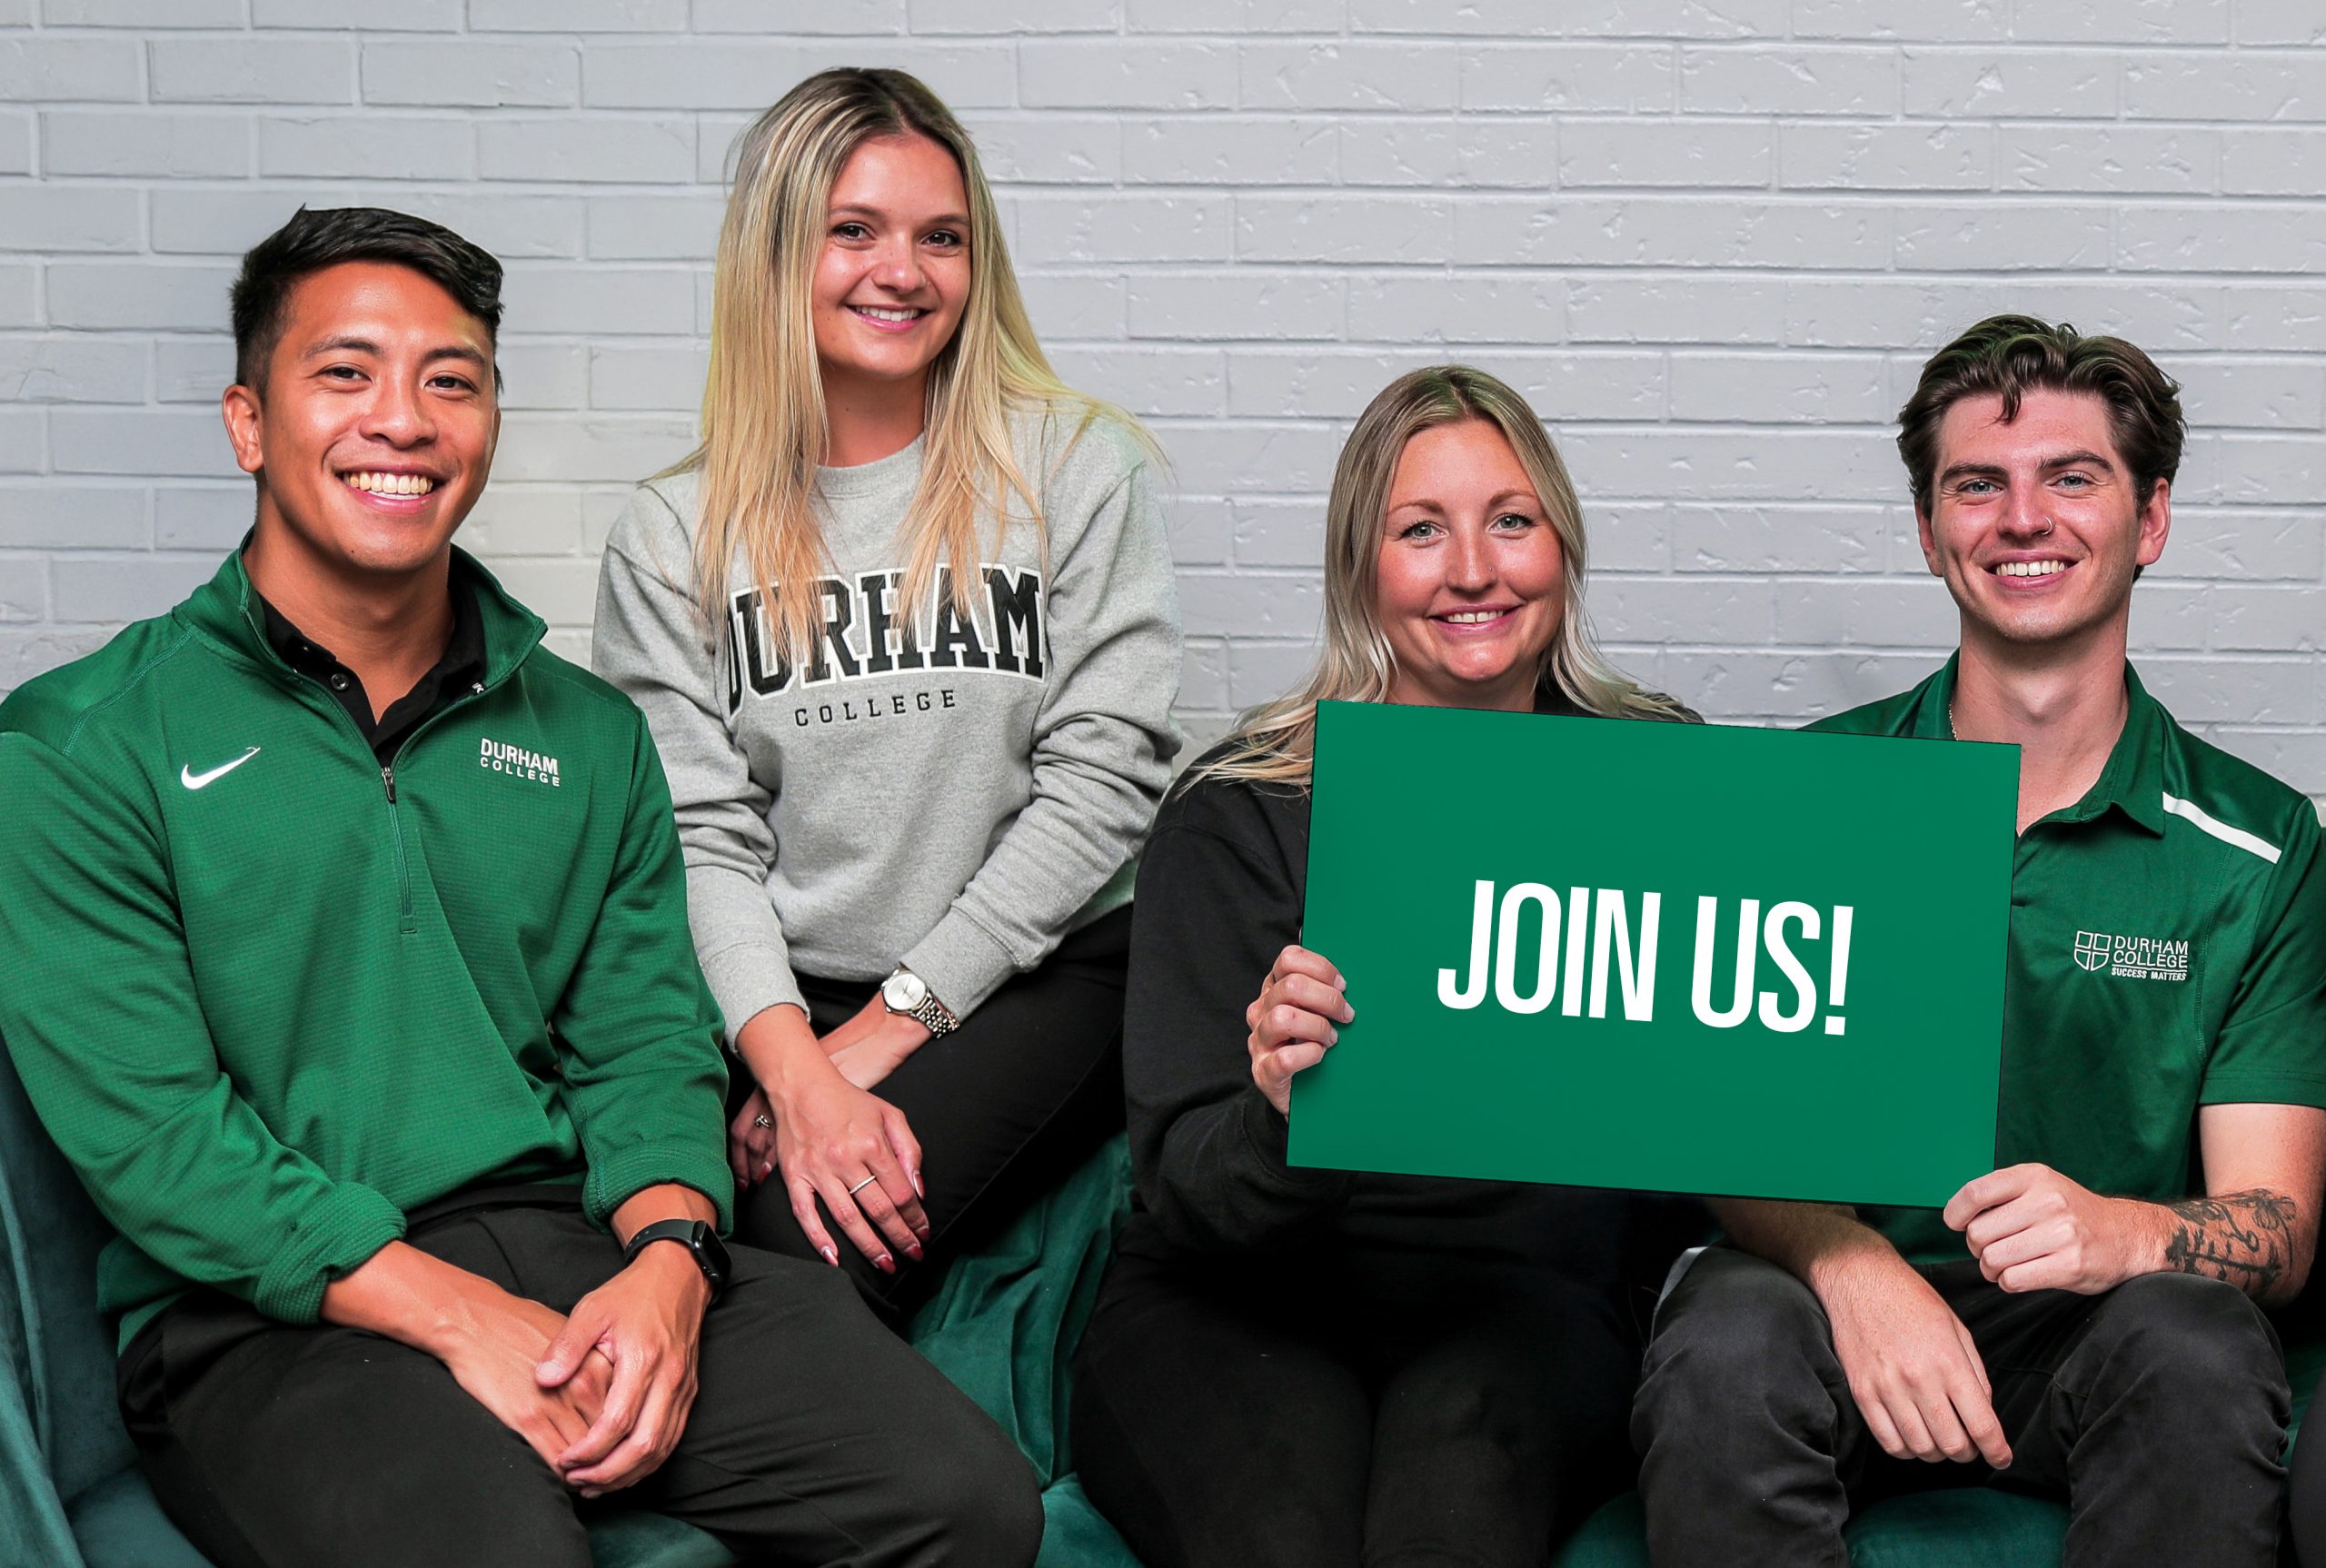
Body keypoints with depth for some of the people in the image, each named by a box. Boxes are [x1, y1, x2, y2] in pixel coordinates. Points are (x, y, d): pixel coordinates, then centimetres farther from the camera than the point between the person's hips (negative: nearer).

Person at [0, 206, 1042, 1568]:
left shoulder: (589, 735, 16)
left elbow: (648, 1043, 10)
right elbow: (146, 1131, -8)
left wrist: (667, 1261, -12)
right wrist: (458, 1314, -17)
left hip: (577, 1245, 5)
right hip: (268, 1315, -4)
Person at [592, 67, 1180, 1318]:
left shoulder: (1077, 469, 3)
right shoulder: (671, 534, 7)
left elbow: (1102, 779, -4)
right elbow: (698, 838, -1)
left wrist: (894, 1023, -10)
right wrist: (797, 1068, -18)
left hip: (1034, 973, -1)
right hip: (779, 995, 2)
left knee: (812, 1239, -28)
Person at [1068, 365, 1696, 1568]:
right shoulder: (1240, 816, -2)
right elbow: (1182, 1186, -7)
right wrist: (1278, 1118, -30)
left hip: (1520, 1299, 2)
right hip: (1230, 1308, -1)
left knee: (1458, 1467, -32)